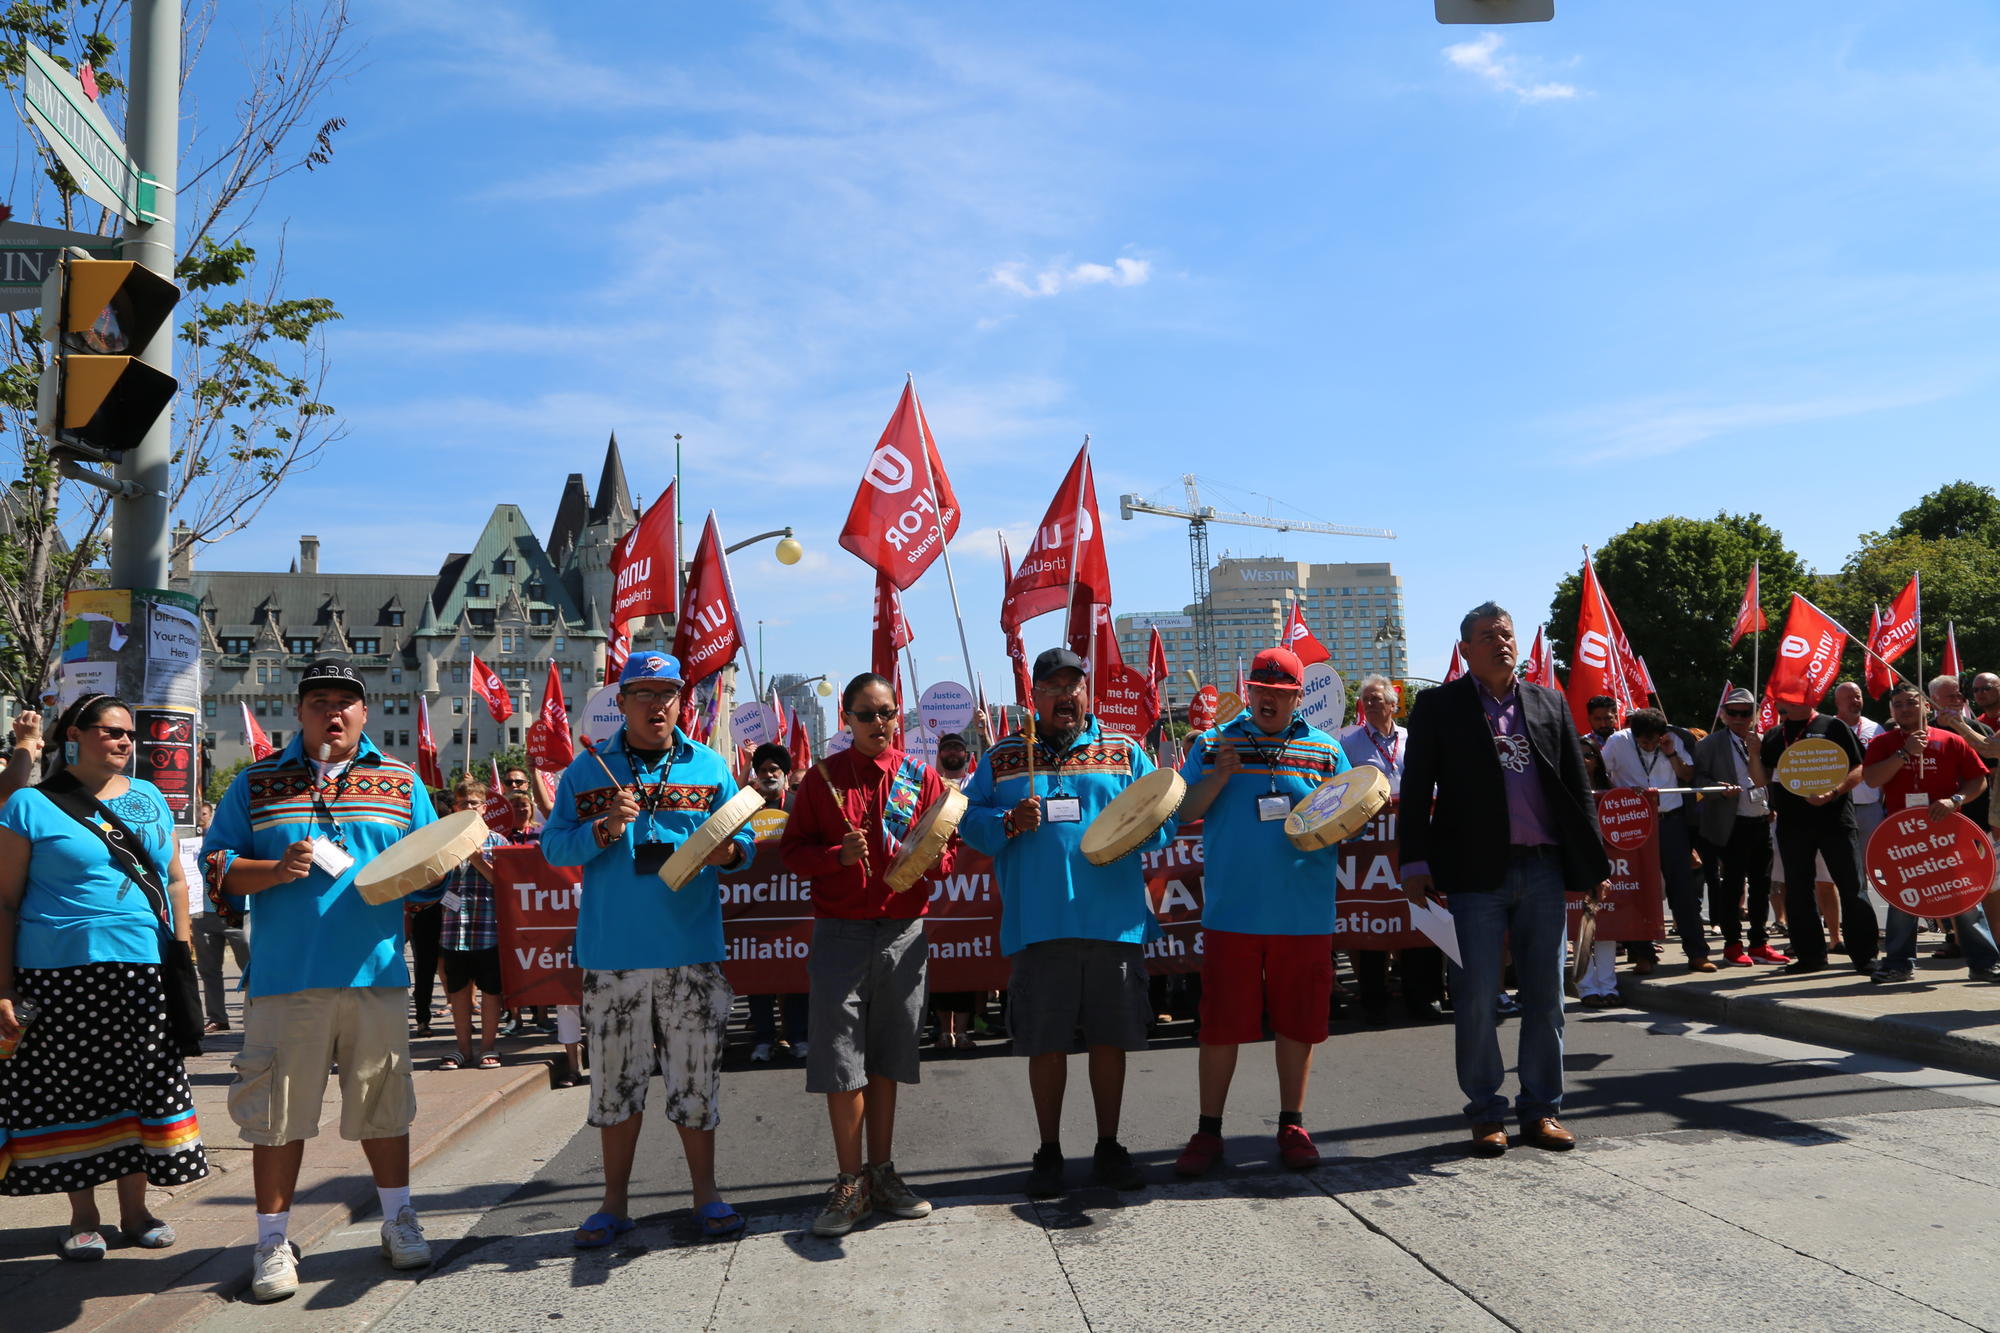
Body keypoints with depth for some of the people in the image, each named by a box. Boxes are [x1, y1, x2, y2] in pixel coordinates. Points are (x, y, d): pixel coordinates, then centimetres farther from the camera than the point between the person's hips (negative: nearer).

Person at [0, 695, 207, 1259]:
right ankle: (83, 1216, 21)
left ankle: (134, 1208, 21)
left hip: (147, 974, 4)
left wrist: (183, 951, 9)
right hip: (62, 975, -3)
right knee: (74, 1093, 5)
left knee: (145, 1086, 7)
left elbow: (174, 880, 18)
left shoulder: (149, 799, 13)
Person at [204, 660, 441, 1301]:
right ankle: (272, 1241, 18)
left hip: (375, 973, 1)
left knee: (383, 1103, 10)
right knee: (278, 1110, 3)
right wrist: (276, 870, -13)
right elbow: (216, 866, 5)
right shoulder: (257, 783, 7)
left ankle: (398, 1221, 25)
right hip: (284, 978, -1)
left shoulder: (401, 782, 10)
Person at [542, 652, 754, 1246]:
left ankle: (705, 1193, 21)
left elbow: (743, 841, 6)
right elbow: (553, 846, 1)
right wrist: (603, 830, -16)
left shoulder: (710, 767, 6)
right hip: (612, 953, 0)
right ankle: (615, 1201, 23)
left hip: (692, 951, 0)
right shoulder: (588, 770, 5)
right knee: (616, 1079, 9)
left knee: (696, 1075, 6)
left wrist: (729, 852, -16)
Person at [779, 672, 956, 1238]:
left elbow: (951, 846, 9)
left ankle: (882, 1173, 21)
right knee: (840, 1058, -2)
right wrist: (838, 857, -15)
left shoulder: (921, 777, 6)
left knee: (887, 1057, 10)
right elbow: (793, 848, 3)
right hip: (841, 932, -1)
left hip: (904, 933, 2)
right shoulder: (823, 777, 3)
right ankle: (850, 1182, 10)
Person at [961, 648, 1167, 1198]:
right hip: (1038, 923, -1)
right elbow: (969, 820, 5)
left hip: (1115, 920, 1)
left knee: (1110, 1038, 8)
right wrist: (1009, 822, -13)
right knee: (1045, 1043, 5)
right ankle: (1048, 1153, 20)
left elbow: (1166, 818, 7)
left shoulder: (1125, 753, 11)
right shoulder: (1002, 759, 10)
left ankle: (1109, 1148, 23)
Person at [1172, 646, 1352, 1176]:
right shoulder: (1212, 744, 6)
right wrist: (1218, 778, -12)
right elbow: (1183, 813, 4)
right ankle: (1208, 1129, 14)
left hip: (1304, 912, 1)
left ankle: (1292, 1125, 24)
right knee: (1220, 1023, 3)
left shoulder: (1325, 749, 8)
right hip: (1231, 910, -1)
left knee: (1298, 1021, 9)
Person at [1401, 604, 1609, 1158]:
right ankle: (1485, 1113, 14)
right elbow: (1416, 790, -1)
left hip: (1543, 869, 4)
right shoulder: (1439, 706, 3)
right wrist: (1415, 863, -9)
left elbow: (1578, 787, 14)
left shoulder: (1548, 704, 13)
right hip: (1474, 872, -3)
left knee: (1545, 995, 9)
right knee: (1475, 999, 0)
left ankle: (1541, 1111, 21)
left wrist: (1594, 863, 9)